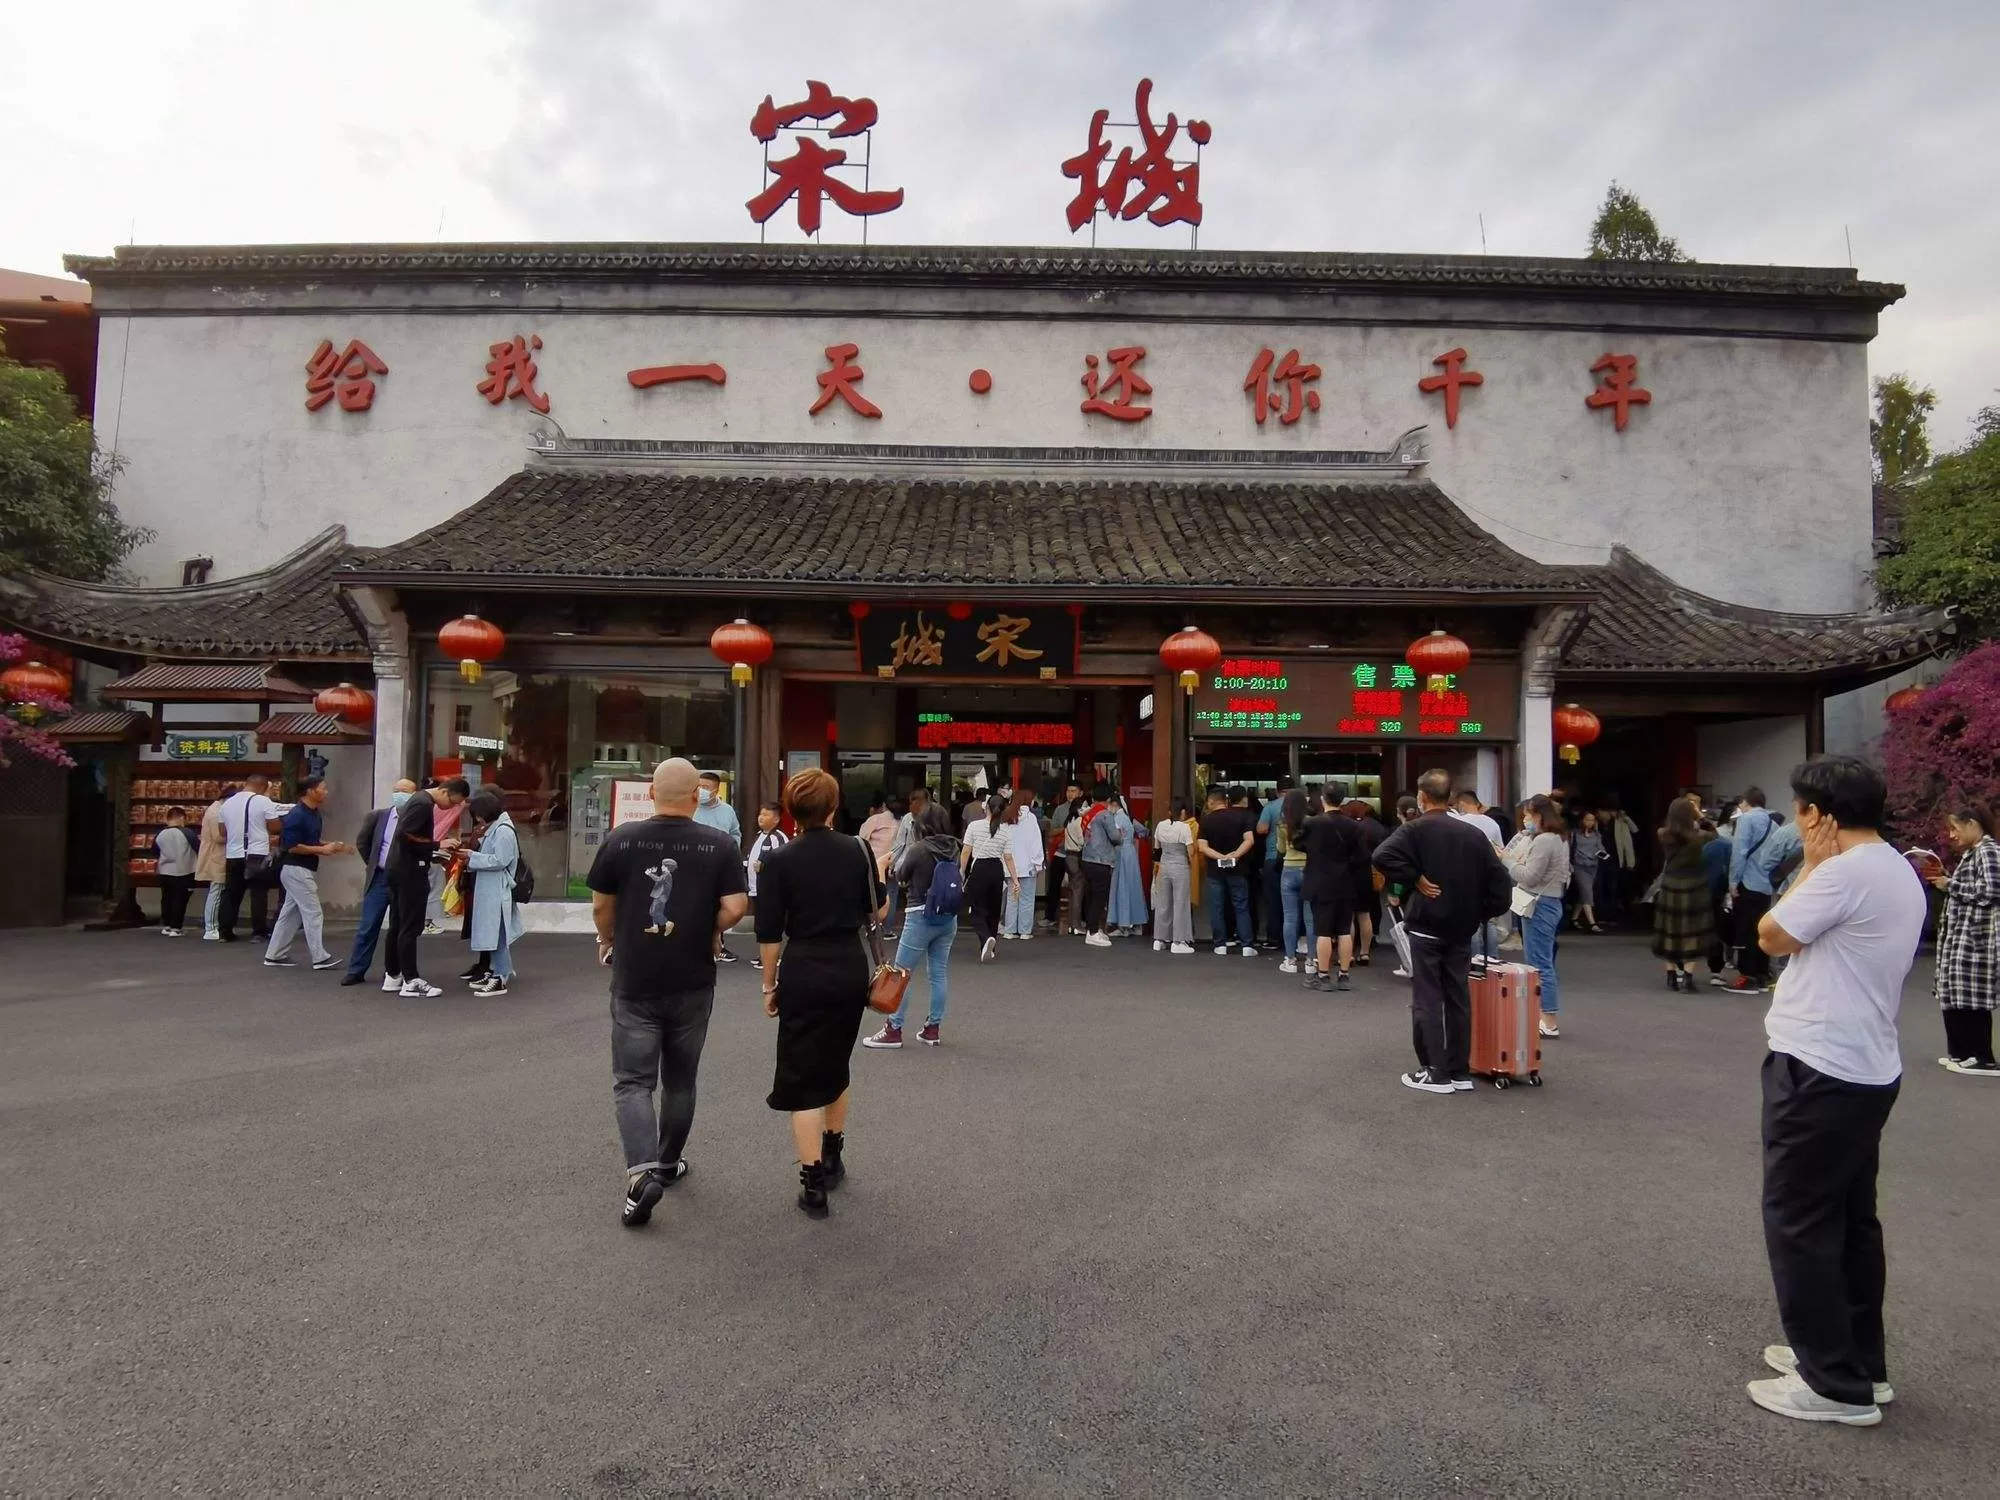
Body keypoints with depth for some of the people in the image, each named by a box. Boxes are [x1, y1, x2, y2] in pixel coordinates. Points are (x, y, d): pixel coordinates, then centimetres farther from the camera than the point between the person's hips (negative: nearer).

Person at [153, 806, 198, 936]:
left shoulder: (159, 835, 1)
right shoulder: (187, 833, -13)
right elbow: (200, 850, -10)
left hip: (165, 873, 4)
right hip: (183, 874, -4)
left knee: (166, 900, 18)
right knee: (179, 901, 2)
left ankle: (165, 926, 22)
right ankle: (175, 928, 1)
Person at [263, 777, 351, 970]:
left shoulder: (314, 814, 12)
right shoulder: (297, 815, -17)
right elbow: (292, 846, -20)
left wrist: (334, 847, 9)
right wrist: (322, 849, -19)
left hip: (303, 870, 10)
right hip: (296, 869, -10)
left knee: (290, 913, 13)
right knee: (313, 913, -7)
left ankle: (274, 955, 19)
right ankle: (320, 958, -3)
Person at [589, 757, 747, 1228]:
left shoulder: (621, 838, -6)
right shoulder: (720, 844, -8)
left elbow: (601, 905, 2)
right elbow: (735, 907, -12)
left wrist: (608, 942, 21)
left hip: (634, 981, -1)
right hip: (692, 983, 1)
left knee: (632, 1082, 5)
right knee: (679, 1079, 18)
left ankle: (641, 1172, -12)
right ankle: (668, 1162, 32)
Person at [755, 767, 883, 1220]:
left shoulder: (779, 861, -8)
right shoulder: (856, 851, 0)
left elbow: (770, 934, -6)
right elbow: (875, 912, 11)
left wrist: (769, 986, 5)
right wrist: (878, 875, 28)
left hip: (804, 974, -4)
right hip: (851, 970, 4)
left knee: (802, 1080, 4)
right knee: (836, 1066, 23)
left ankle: (813, 1186, 3)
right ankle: (832, 1158, 37)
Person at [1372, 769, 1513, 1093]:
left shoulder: (1416, 829, -9)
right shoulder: (1473, 834, 7)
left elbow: (1383, 857, -26)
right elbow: (1499, 879, 4)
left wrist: (1416, 879, -15)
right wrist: (1482, 912, 9)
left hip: (1426, 926, -5)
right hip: (1462, 928, 5)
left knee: (1427, 1000, 1)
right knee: (1459, 999, 11)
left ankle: (1435, 1074, 2)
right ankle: (1460, 1072, 16)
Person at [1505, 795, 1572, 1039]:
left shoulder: (1543, 841, -18)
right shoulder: (1559, 839, 14)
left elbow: (1529, 877, -20)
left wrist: (1507, 860, -7)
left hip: (1539, 906, -11)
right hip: (1552, 902, 11)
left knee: (1539, 964, -5)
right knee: (1545, 962, 15)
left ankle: (1549, 1022, -2)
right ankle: (1549, 1017, 21)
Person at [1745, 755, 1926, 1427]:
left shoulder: (1847, 872, -21)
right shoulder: (1899, 873, 11)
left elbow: (1773, 936, -9)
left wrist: (1811, 864, -5)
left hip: (1819, 1072, -10)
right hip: (1866, 1070, 10)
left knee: (1800, 1223, 1)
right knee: (1851, 1219, 18)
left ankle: (1836, 1386, 8)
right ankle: (1861, 1363, 30)